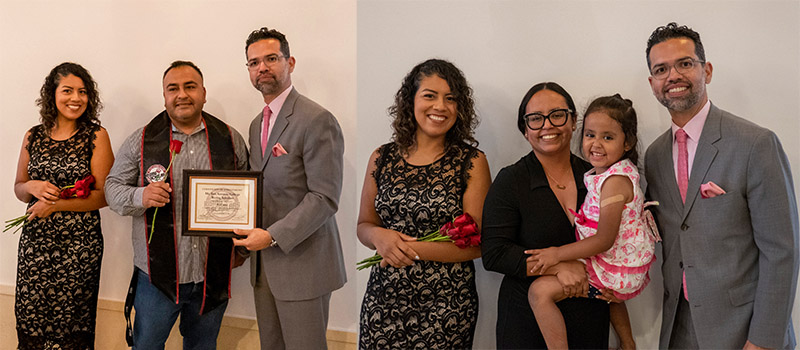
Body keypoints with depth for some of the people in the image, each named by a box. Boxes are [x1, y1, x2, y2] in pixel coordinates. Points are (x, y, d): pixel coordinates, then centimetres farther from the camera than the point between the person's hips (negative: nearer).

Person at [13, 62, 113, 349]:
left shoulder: (96, 136, -4)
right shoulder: (33, 137, 7)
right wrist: (32, 187, -7)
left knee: (71, 320, 3)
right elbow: (18, 188, 16)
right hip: (35, 240, 4)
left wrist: (56, 205, -13)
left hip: (79, 243, -3)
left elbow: (104, 195, -8)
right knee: (29, 316, 7)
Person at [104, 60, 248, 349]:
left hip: (212, 276, 1)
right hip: (156, 274, -1)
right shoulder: (141, 141, 0)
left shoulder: (231, 139, 3)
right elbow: (113, 187, 3)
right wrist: (140, 196, -19)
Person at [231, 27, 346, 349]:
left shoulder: (317, 120, -14)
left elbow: (325, 198, -18)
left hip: (302, 261, -8)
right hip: (265, 263, 8)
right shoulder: (257, 124, 15)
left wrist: (273, 236, -20)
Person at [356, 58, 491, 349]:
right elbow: (364, 225, 11)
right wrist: (379, 236, -11)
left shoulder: (472, 162, -4)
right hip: (383, 299, 3)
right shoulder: (382, 158, 5)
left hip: (445, 305, -2)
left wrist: (411, 249, -15)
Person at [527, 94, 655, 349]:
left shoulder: (615, 181, -25)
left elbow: (605, 240, -26)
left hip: (616, 270, -11)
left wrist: (558, 254, -23)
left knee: (539, 291, -15)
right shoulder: (617, 171, 6)